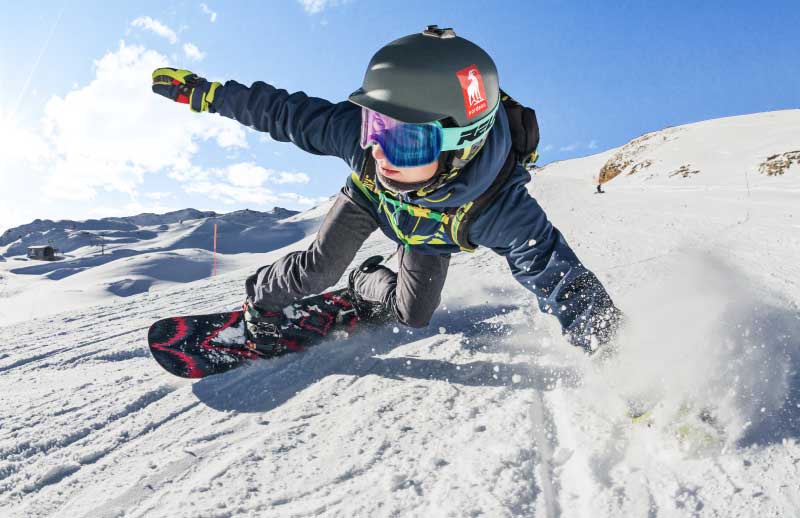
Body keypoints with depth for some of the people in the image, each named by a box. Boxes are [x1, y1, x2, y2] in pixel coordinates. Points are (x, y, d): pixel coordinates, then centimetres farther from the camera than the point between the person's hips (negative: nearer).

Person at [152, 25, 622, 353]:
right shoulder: (354, 130, -41)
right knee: (317, 271, -10)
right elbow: (284, 111, -24)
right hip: (368, 197, 0)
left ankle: (369, 285, 37)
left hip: (431, 231, 1)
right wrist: (205, 92, -18)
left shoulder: (500, 210, -46)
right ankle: (260, 300, 21)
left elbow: (567, 285, -40)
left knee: (412, 315, 6)